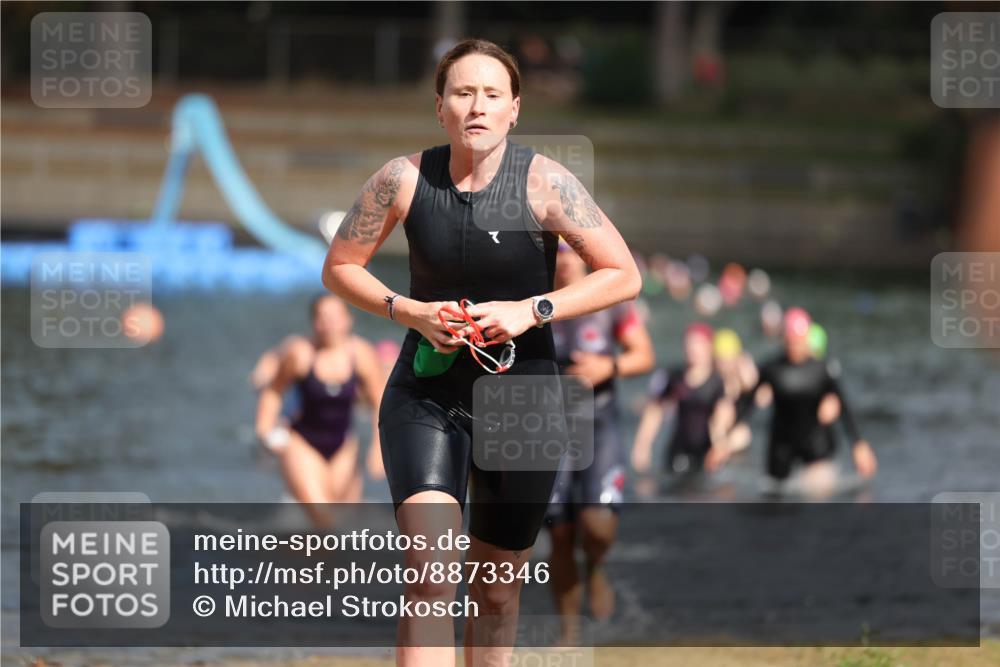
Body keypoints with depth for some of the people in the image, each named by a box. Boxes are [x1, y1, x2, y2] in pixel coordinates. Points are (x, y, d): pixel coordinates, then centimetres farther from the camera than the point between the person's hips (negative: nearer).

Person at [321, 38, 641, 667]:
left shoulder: (544, 182, -11)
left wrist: (532, 310, -19)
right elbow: (340, 266, 5)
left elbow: (624, 276, -8)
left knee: (496, 590, 14)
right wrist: (410, 312, -12)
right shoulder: (403, 179, -7)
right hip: (425, 396, -1)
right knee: (430, 577, -21)